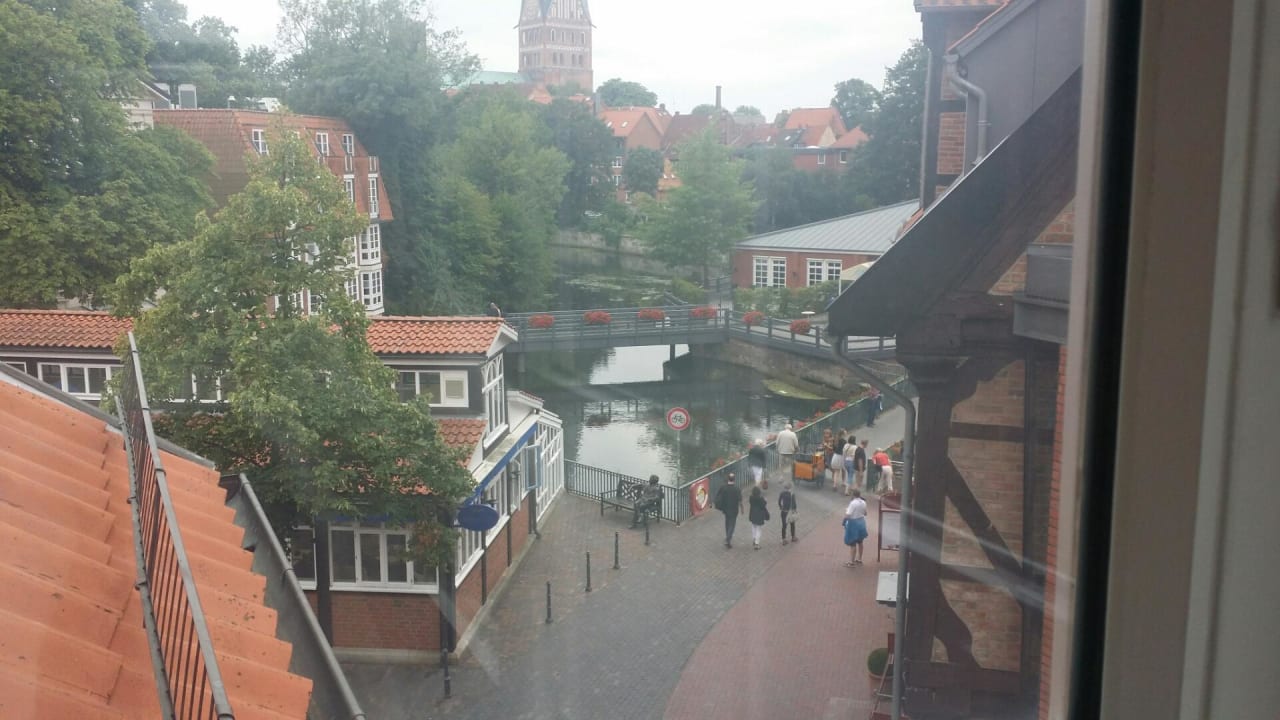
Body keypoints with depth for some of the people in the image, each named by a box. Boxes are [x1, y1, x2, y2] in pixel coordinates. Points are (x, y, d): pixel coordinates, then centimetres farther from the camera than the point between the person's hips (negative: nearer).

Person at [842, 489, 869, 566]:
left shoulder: (853, 503, -23)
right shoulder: (863, 502, -1)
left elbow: (847, 516, -24)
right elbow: (865, 513, 13)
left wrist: (846, 510, -5)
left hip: (853, 524, -7)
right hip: (861, 523, 7)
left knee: (852, 544, -1)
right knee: (859, 542, 18)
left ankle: (851, 562, 4)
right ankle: (859, 559, 28)